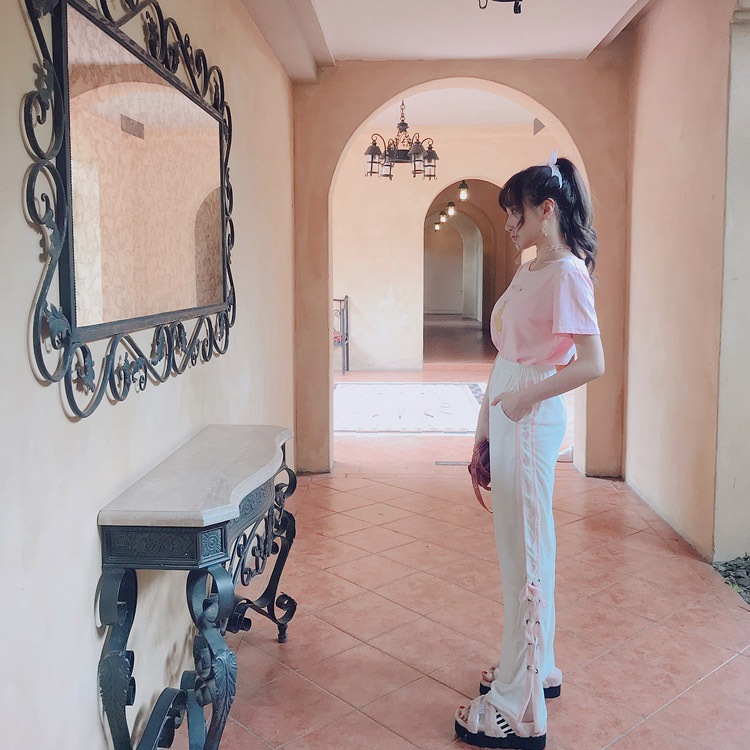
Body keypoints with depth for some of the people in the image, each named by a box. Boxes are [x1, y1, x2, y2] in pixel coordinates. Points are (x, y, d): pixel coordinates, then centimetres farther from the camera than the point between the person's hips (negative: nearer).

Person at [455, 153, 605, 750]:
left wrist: (526, 397, -15)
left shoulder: (566, 272, -13)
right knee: (525, 548, 17)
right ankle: (537, 667, 34)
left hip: (531, 421, -9)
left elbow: (592, 363, -19)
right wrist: (486, 426, 16)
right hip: (510, 418, 9)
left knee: (524, 555, -3)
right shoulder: (530, 272, 14)